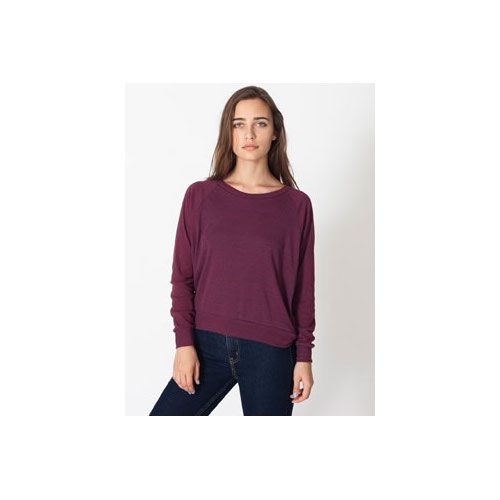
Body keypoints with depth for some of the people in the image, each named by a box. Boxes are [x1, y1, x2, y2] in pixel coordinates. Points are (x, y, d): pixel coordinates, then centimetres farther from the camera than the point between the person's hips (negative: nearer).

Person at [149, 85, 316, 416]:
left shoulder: (296, 204, 0)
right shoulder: (200, 196, 2)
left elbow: (303, 287, 3)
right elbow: (182, 276, 2)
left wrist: (304, 356, 2)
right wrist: (184, 343, -4)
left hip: (270, 351, -1)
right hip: (208, 345, 1)